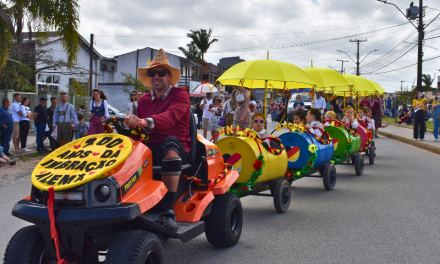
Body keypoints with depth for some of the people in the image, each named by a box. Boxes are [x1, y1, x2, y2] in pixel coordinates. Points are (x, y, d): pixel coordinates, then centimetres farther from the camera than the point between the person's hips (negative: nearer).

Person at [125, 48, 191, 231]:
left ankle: (168, 212, -40)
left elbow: (171, 116, -23)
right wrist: (130, 125, -6)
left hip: (178, 149, -4)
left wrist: (146, 122, -41)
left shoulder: (180, 95, -1)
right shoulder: (144, 100, 17)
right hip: (150, 149, 4)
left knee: (170, 143, -39)